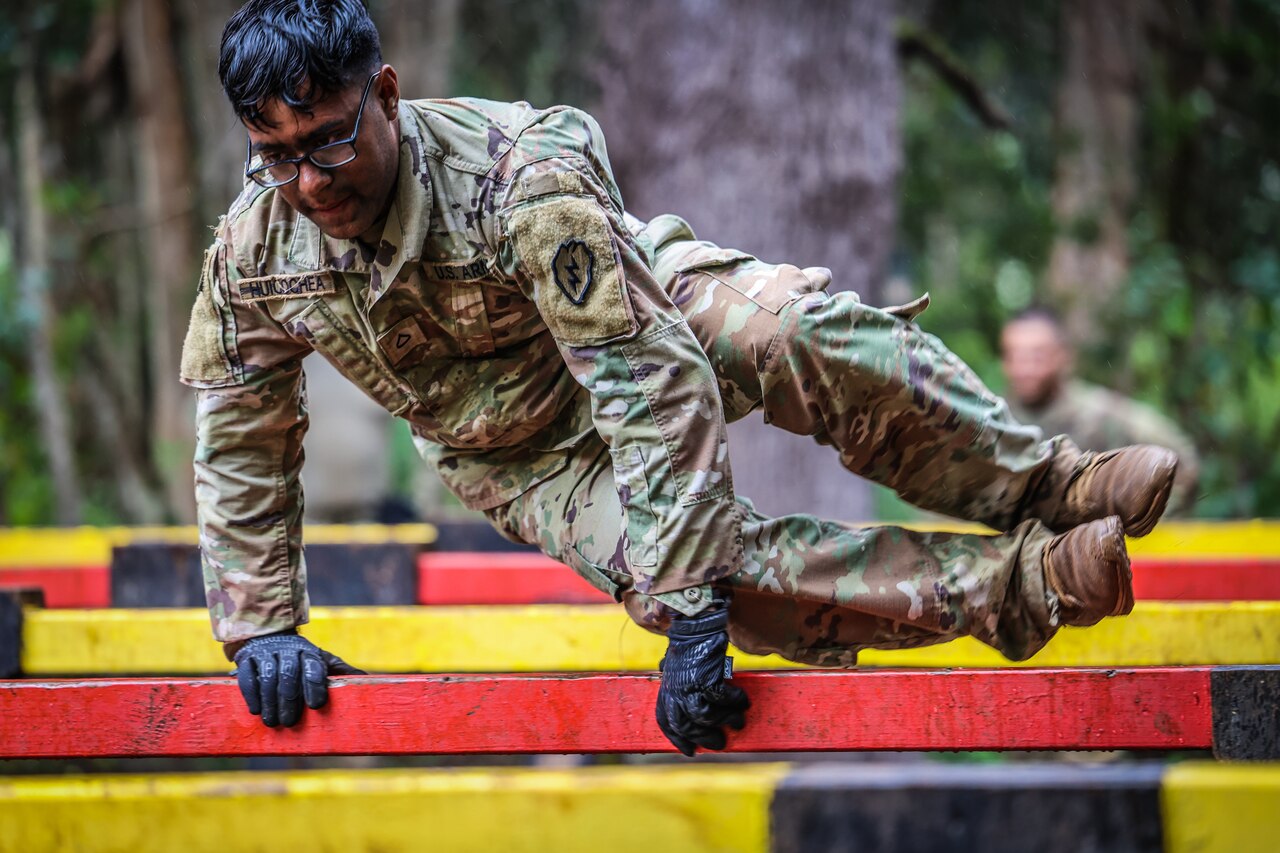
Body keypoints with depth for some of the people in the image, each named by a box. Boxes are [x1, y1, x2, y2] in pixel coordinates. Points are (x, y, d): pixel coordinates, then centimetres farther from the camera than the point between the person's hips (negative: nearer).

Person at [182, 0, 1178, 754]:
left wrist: (692, 616, -41)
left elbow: (654, 383, -38)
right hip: (526, 461, 3)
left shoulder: (523, 176, -36)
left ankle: (1048, 486, -17)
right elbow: (240, 445, -4)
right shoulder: (253, 253, -22)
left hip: (644, 306, -3)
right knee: (693, 576, -28)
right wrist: (261, 627, -7)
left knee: (813, 338, -36)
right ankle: (1022, 585, -25)